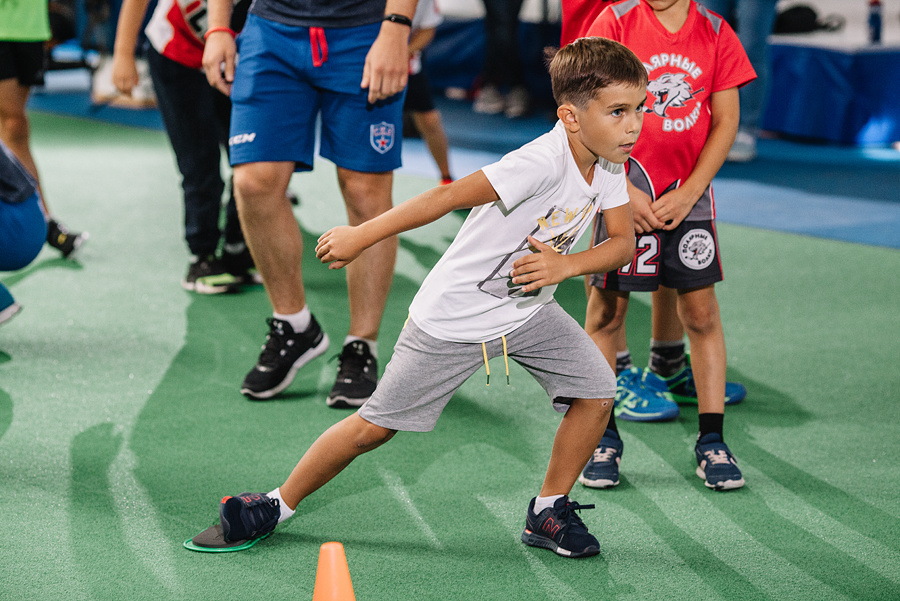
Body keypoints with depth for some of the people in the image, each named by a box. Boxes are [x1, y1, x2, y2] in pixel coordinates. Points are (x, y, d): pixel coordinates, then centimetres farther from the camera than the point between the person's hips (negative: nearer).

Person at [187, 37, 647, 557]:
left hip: (527, 309, 6)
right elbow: (448, 198, -31)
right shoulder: (541, 162, -32)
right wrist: (360, 237, -30)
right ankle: (277, 506, 19)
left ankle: (549, 512, 13)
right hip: (453, 316, -6)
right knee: (376, 425, 1)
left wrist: (566, 265, -22)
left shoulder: (609, 166, -8)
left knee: (596, 394, -7)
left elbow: (624, 242, -2)